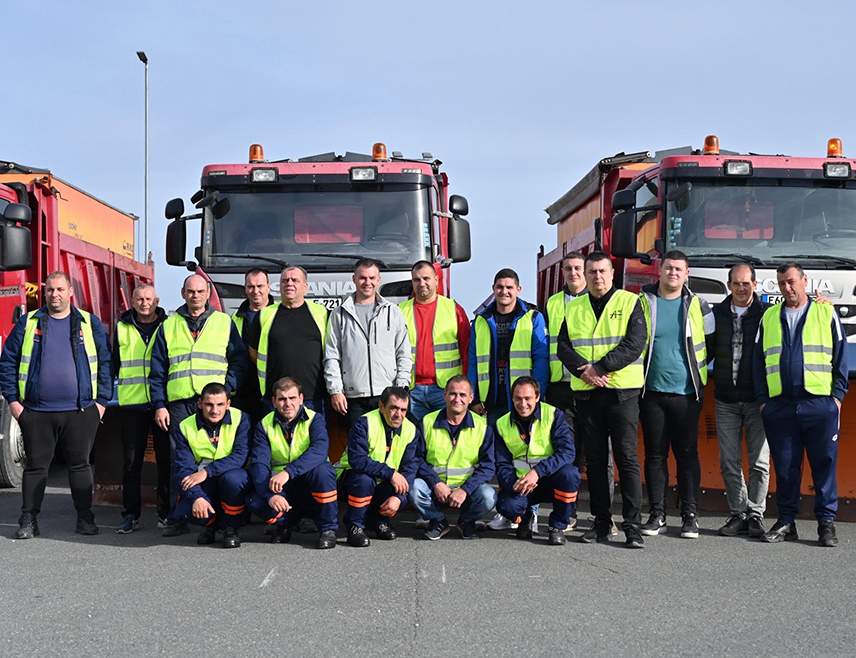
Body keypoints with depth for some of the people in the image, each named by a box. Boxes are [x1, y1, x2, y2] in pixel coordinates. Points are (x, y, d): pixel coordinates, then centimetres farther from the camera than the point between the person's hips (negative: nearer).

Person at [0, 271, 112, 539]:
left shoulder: (90, 324, 7)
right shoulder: (28, 323, 7)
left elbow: (105, 363, 7)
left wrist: (102, 401, 0)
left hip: (80, 411, 0)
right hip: (36, 412, 1)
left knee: (80, 464, 4)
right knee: (35, 466, 5)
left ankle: (85, 517, 12)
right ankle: (28, 520, 13)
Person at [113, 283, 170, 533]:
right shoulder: (122, 328, 11)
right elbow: (113, 363, 17)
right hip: (131, 403, 1)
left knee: (166, 460, 2)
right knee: (131, 461, 3)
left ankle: (166, 513, 10)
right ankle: (131, 514, 9)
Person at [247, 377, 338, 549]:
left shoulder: (314, 419, -7)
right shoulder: (265, 425, -1)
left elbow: (320, 451, -28)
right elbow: (259, 463, -13)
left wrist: (287, 472, -42)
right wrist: (270, 495, -32)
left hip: (311, 484, -2)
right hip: (280, 489, 2)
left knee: (323, 469, -34)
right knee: (255, 501, -28)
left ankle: (328, 529, -16)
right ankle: (283, 525, 6)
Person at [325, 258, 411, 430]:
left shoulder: (393, 313, 12)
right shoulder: (339, 315, 10)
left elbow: (404, 356, 10)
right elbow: (331, 356, 6)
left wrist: (402, 390, 0)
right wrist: (335, 390, -3)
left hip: (387, 396, 0)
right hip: (353, 398, 0)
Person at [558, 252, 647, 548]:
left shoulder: (629, 302, 2)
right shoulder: (573, 309, 14)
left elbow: (635, 343, -9)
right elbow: (564, 347, 6)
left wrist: (600, 367, -15)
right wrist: (583, 369, -12)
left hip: (622, 390, -4)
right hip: (586, 392, 4)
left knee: (627, 457, -6)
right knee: (595, 459, 8)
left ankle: (632, 525, -4)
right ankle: (601, 522, 15)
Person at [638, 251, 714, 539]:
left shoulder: (698, 306, 6)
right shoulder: (642, 303, 4)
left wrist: (697, 369, 7)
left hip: (686, 393, 0)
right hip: (652, 392, 0)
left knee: (687, 454, 1)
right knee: (655, 454, 4)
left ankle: (690, 516, 7)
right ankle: (657, 515, 10)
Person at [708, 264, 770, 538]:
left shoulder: (766, 313, 0)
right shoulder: (717, 314, 8)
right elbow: (706, 351, 9)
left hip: (757, 400, -2)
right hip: (725, 400, 3)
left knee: (759, 461, 0)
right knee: (729, 462, 5)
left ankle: (755, 514, 10)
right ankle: (738, 513, 14)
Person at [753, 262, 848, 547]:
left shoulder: (826, 313, 7)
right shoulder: (769, 317, 13)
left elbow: (841, 358, 6)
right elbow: (759, 361, 14)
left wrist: (838, 395, -2)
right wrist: (762, 399, 6)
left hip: (820, 405, -2)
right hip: (780, 405, 2)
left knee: (825, 465, 0)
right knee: (785, 467, 5)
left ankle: (826, 522, 8)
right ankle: (786, 522, 13)